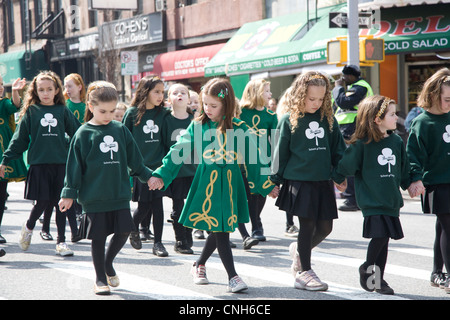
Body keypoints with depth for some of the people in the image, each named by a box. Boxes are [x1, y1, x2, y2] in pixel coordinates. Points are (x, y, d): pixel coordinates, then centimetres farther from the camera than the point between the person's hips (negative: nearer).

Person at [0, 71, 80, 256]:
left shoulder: (63, 111, 8)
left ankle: (61, 242, 13)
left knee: (61, 202, 3)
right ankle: (29, 227, 26)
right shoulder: (31, 112, 3)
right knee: (42, 201, -4)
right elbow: (20, 138, 5)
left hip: (61, 163, 2)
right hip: (39, 163, -2)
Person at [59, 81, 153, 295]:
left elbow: (134, 160, 17)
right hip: (94, 196, -3)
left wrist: (149, 176, 19)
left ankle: (108, 263, 28)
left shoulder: (120, 130, 6)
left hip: (120, 193, 4)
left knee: (124, 231, 1)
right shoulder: (83, 134, -5)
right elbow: (75, 166, -3)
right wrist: (69, 193, -4)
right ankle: (100, 278, 18)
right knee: (98, 237, 3)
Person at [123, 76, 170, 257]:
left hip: (158, 165, 2)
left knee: (157, 204, -1)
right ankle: (133, 228, 30)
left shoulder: (163, 113, 5)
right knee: (144, 206, 0)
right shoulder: (132, 113, -3)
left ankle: (158, 243, 7)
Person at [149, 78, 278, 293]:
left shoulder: (239, 128, 0)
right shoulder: (198, 126, 0)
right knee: (219, 230, -5)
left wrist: (266, 184, 8)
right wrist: (161, 174, -5)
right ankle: (232, 277, 2)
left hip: (229, 183, 1)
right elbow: (179, 151, 2)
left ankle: (199, 265, 33)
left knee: (219, 229, 9)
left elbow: (252, 158, 6)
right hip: (206, 184, -1)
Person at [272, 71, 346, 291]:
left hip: (323, 182, 4)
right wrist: (275, 182, 1)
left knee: (325, 227, 7)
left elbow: (338, 148, 13)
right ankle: (304, 271, 12)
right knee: (307, 226, -1)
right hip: (299, 181, -4)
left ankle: (299, 250, 35)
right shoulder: (289, 120, -5)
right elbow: (281, 152, -1)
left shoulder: (328, 118, 6)